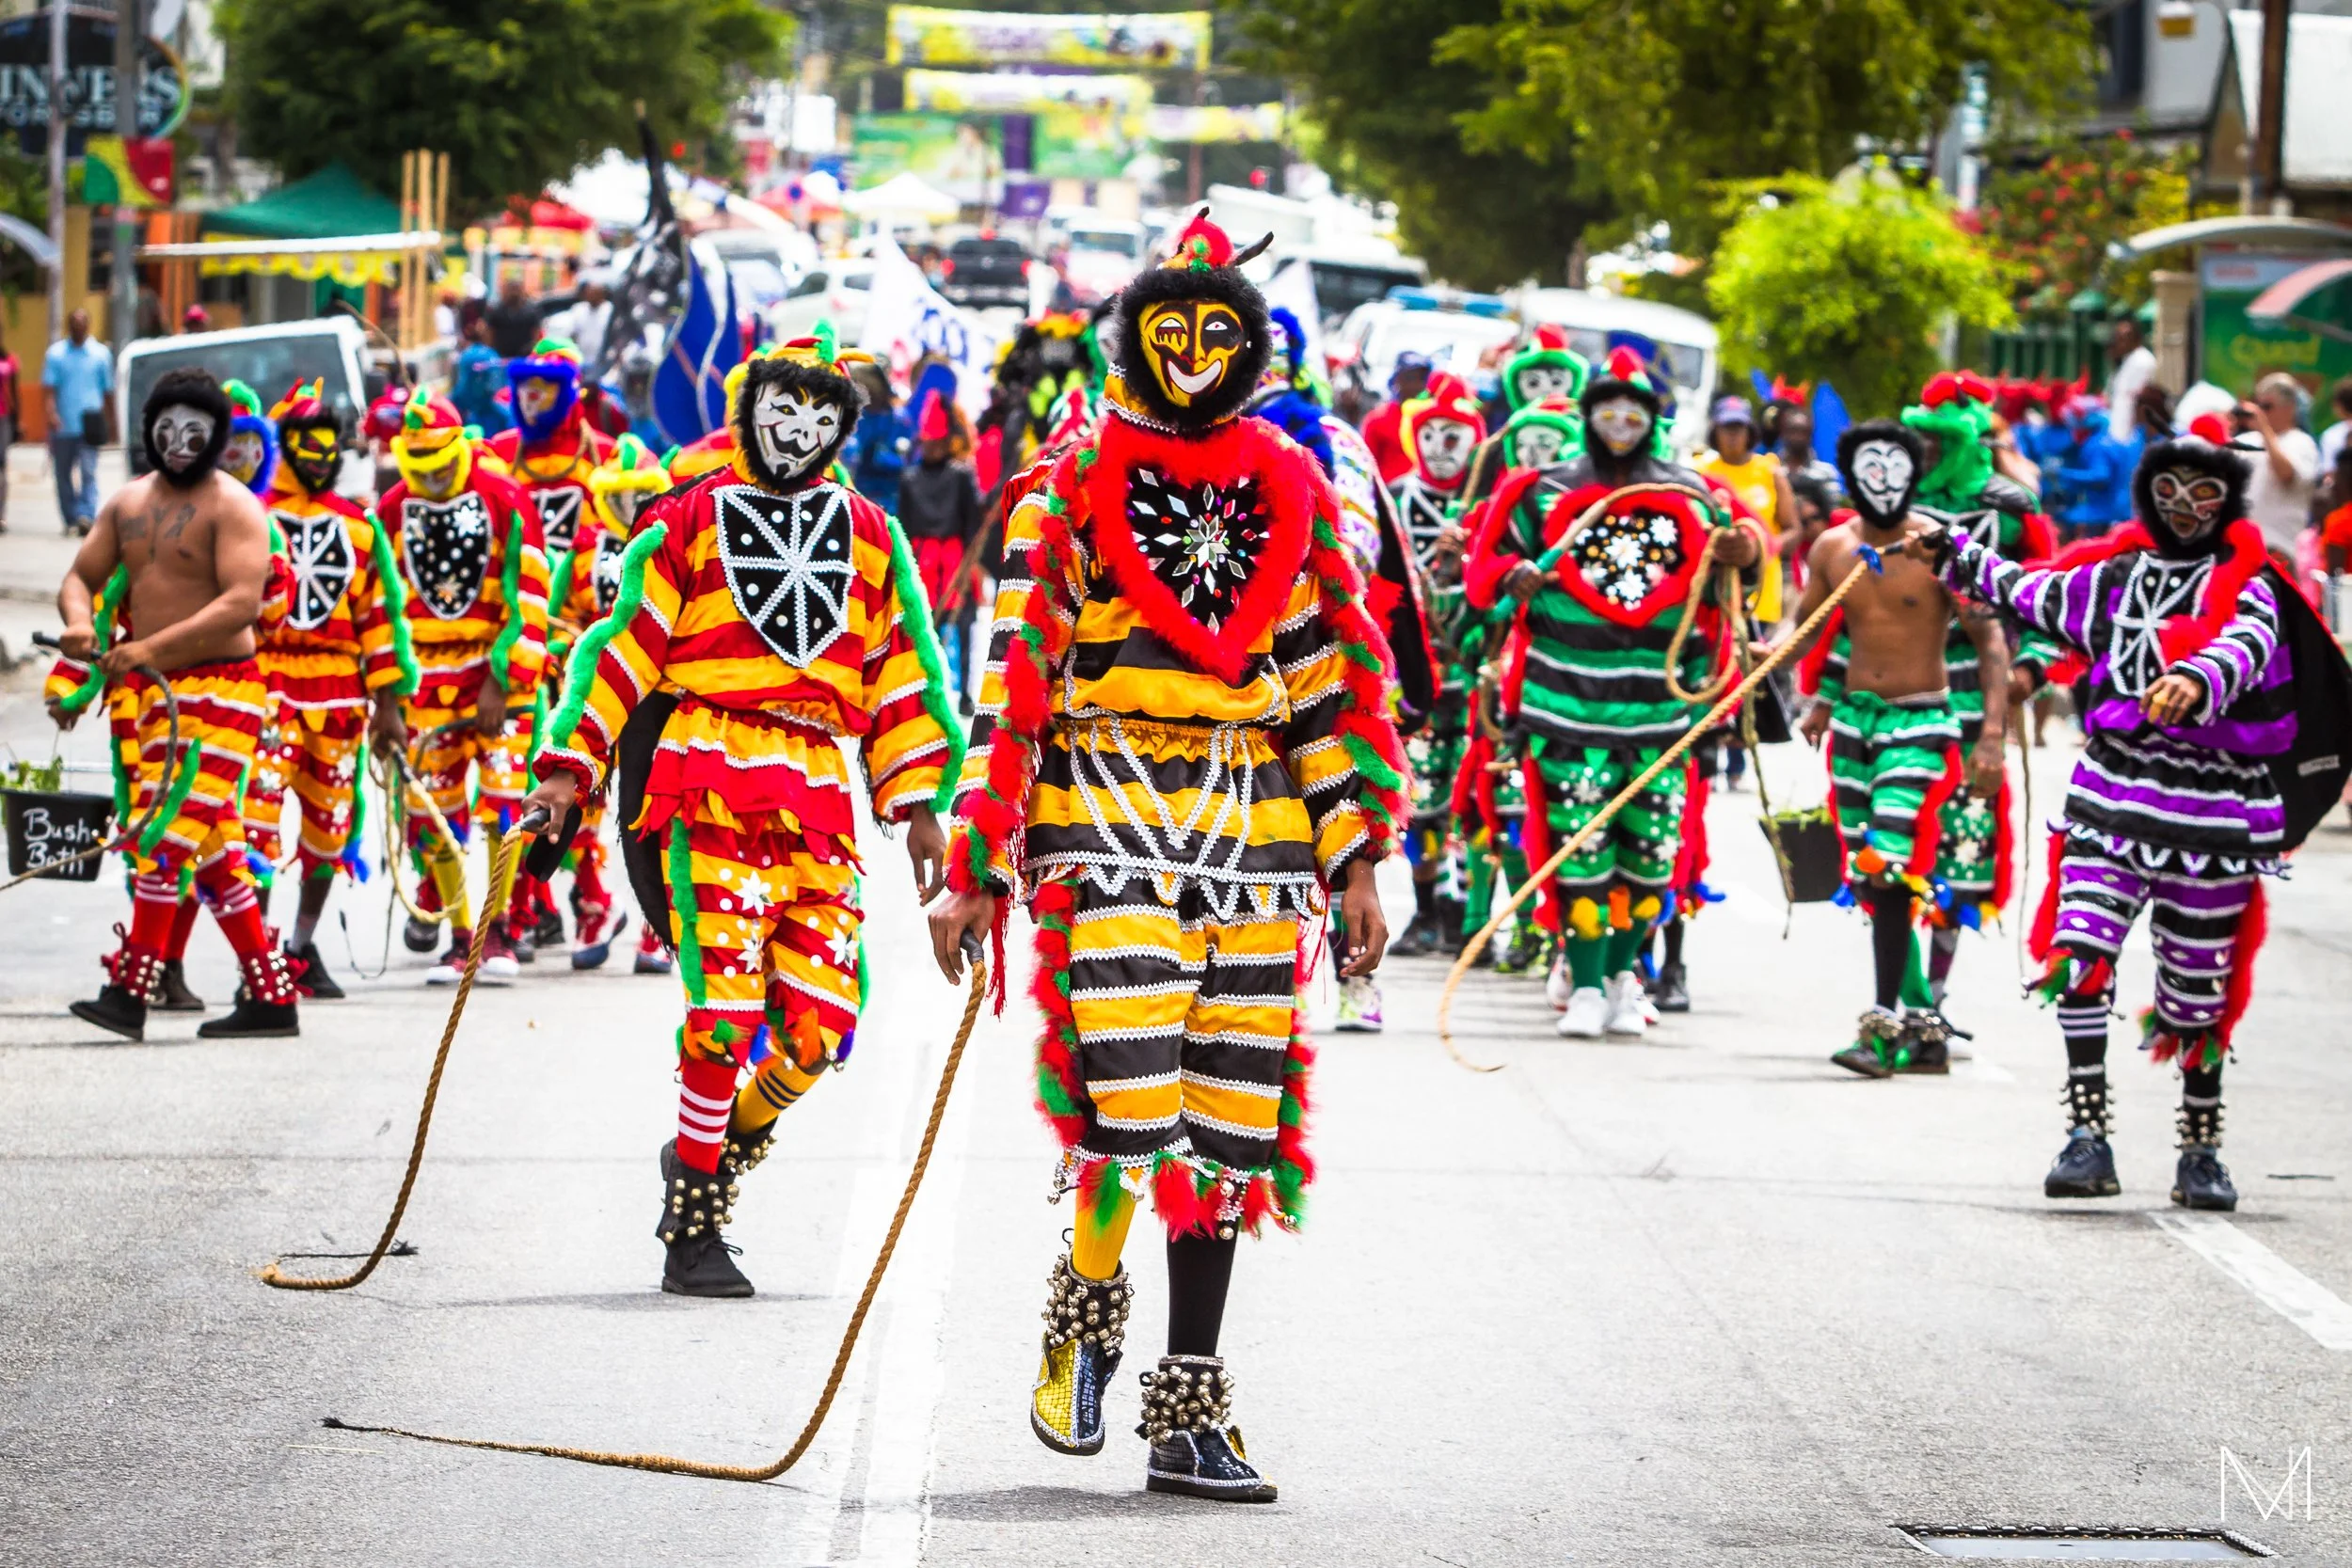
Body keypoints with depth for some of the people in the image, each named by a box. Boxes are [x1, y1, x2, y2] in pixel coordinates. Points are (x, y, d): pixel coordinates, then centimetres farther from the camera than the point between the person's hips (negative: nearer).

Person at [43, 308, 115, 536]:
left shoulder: (100, 353, 7)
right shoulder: (56, 353, 5)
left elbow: (108, 391, 12)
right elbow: (49, 388, -3)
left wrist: (111, 425, 14)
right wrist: (52, 413, -21)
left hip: (89, 427, -1)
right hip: (63, 426, 1)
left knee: (88, 473, -14)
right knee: (64, 474, 7)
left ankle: (86, 515, -24)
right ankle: (71, 519, 17)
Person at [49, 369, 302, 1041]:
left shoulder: (233, 507, -9)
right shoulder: (128, 503, 14)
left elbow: (243, 602, -20)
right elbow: (83, 574, 14)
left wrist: (152, 646, -27)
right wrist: (79, 622, -10)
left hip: (217, 688, -8)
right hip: (149, 690, 8)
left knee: (168, 835, -15)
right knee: (210, 849, 9)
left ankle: (131, 992, -18)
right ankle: (271, 997, 13)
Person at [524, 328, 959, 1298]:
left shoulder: (872, 540, 19)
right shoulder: (688, 524, 8)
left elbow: (901, 674, 20)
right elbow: (623, 647, 4)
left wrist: (918, 803, 13)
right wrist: (570, 765, -4)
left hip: (820, 792, 4)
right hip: (709, 782, -4)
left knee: (820, 1020, -7)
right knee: (727, 1004, -14)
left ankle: (715, 1156, 20)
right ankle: (692, 1231, -4)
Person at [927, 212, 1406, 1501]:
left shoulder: (1290, 490, 12)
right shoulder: (1072, 489, 2)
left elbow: (1337, 678, 13)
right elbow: (1015, 676, -1)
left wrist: (1356, 859, 7)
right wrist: (975, 871, -5)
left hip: (1254, 823, 4)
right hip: (1106, 813, -4)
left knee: (1227, 1121, 4)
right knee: (1128, 1093, -18)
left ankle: (1189, 1418, 10)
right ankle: (1086, 1312, 11)